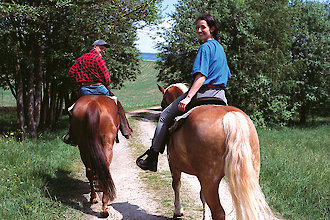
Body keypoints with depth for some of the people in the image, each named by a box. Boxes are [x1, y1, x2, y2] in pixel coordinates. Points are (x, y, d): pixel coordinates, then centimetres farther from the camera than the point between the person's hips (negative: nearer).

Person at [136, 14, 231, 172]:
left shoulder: (205, 47, -10)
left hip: (202, 93, -8)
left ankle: (152, 158, 2)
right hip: (220, 96, 8)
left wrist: (188, 98, -27)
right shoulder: (220, 48, 18)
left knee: (165, 116, 2)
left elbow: (201, 76, -21)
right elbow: (226, 75, 26)